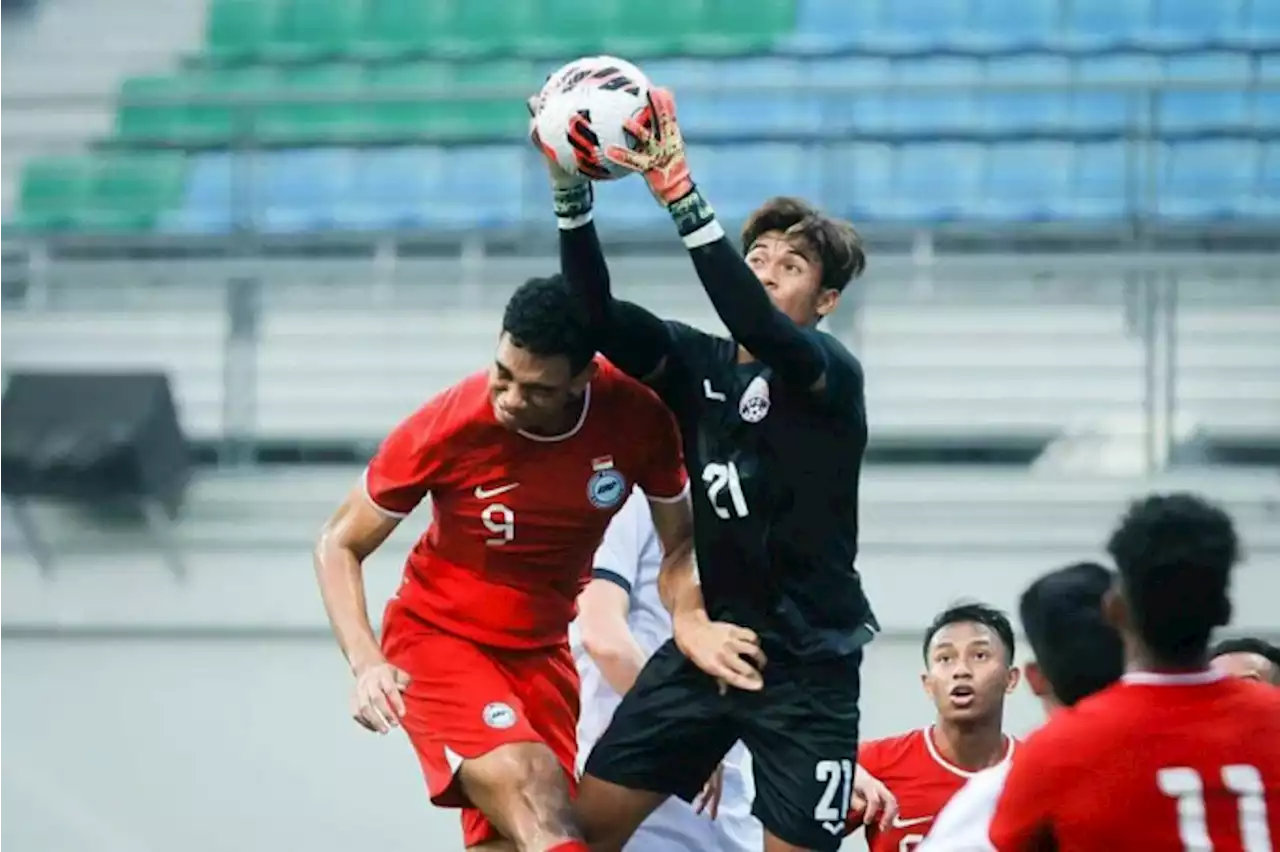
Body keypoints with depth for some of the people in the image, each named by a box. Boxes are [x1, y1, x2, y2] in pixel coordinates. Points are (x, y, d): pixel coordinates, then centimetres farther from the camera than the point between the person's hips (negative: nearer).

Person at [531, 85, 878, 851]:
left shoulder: (832, 374, -10)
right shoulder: (698, 363, 6)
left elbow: (759, 327, -31)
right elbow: (598, 316, -9)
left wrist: (679, 193, -40)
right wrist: (572, 196, -24)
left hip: (808, 665, -5)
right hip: (709, 642, 5)